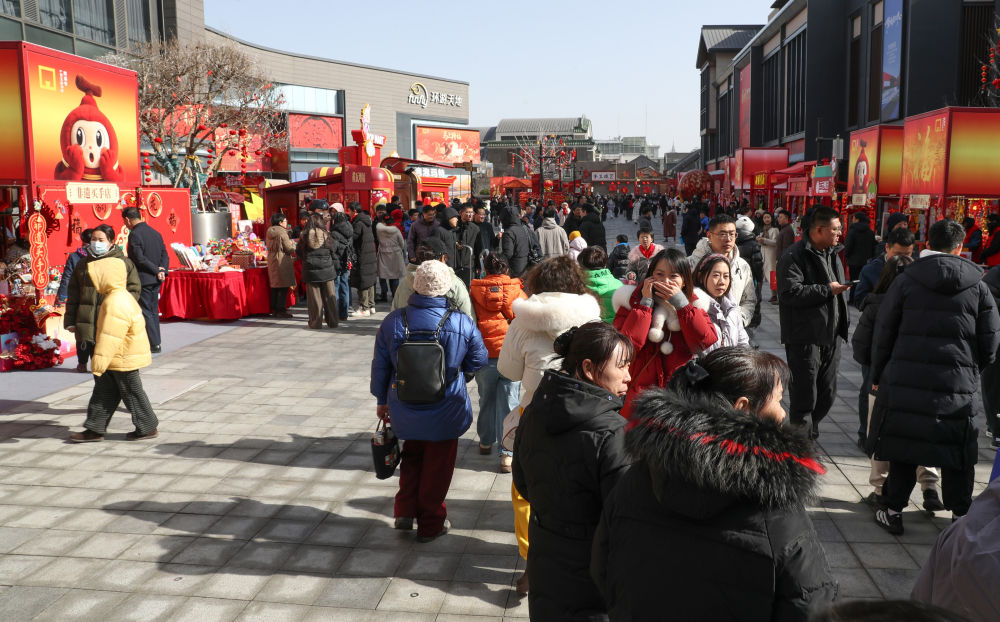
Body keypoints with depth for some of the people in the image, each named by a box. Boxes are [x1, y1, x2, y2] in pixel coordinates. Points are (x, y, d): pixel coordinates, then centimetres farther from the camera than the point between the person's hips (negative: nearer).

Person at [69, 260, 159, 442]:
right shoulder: (120, 297, 10)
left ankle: (148, 428, 15)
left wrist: (99, 362, -25)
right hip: (120, 359, 10)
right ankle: (95, 429, 20)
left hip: (124, 361, -10)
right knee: (103, 391, 14)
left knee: (132, 394, 2)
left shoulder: (116, 304, -25)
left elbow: (110, 338, -28)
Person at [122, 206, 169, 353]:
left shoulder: (134, 234, -13)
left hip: (143, 280, -8)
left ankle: (154, 344, -1)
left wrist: (157, 270, -13)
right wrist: (162, 270, -5)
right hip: (156, 280, 8)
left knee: (145, 313, -1)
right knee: (153, 312, 14)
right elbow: (165, 255, 8)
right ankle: (155, 342, 17)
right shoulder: (155, 232, 11)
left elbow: (139, 258, -19)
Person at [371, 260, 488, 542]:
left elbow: (380, 366, 0)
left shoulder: (393, 321, -10)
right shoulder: (462, 324, -15)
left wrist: (382, 400, 14)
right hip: (446, 413, -2)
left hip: (405, 410, 2)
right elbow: (478, 362, -1)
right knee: (437, 465, 15)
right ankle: (430, 524, 26)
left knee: (412, 456, 26)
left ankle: (405, 511, 19)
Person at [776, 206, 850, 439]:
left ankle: (811, 435, 30)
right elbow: (790, 292, -25)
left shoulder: (832, 254, 16)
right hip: (805, 338, -8)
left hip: (831, 337, 8)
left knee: (827, 394, 14)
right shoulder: (794, 256, -13)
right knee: (804, 396, -3)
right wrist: (827, 290, -19)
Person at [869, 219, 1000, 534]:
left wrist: (877, 375, 11)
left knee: (903, 449, 10)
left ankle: (893, 510, 16)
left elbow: (884, 334, 0)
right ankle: (961, 515, 23)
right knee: (959, 456, 13)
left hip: (906, 382, -1)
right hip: (959, 386, 1)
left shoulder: (906, 280, -3)